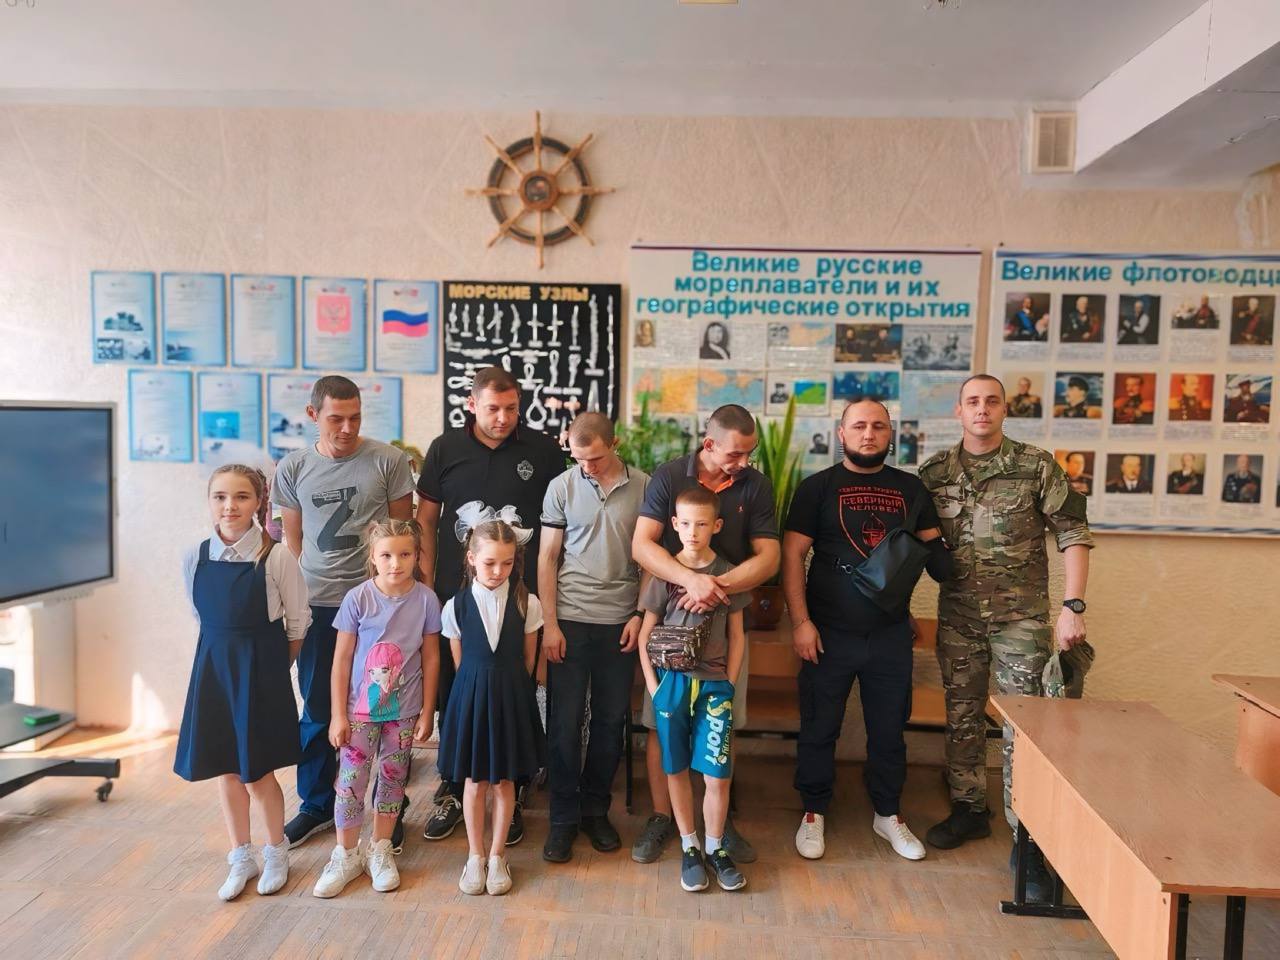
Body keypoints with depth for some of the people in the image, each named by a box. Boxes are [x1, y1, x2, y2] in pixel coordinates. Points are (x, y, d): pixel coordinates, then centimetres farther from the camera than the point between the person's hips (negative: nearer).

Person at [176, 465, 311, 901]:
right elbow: (203, 619, 11)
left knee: (257, 771, 2)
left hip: (262, 668, -4)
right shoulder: (194, 558, -2)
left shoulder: (277, 558, -15)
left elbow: (298, 622, -6)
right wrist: (226, 657, 6)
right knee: (225, 767, 13)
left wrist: (273, 666, 3)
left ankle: (276, 852, 27)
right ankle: (241, 857, 32)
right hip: (213, 665, 4)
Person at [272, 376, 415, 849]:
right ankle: (316, 805, 32)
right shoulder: (293, 468, 4)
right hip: (317, 604, 2)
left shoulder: (388, 460, -4)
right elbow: (292, 539, 12)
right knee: (317, 709, 13)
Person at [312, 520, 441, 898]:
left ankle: (380, 850, 30)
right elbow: (341, 659, -5)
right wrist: (338, 715, -5)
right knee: (351, 780, 3)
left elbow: (431, 658, -1)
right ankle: (346, 854, 23)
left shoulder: (425, 599, -9)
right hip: (360, 709, -1)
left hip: (404, 710, 1)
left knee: (393, 778, 12)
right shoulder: (357, 599, -11)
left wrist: (427, 710, 1)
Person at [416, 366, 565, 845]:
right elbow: (426, 519, 8)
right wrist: (426, 583, 2)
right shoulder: (445, 449, 2)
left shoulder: (544, 451, -2)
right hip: (455, 594, 2)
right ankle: (452, 791, 30)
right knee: (453, 697, 12)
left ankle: (512, 796, 25)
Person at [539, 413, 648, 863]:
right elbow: (547, 558, 1)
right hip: (569, 619, -1)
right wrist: (549, 623, -3)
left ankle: (595, 809, 27)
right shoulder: (562, 487, -1)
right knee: (564, 721, 3)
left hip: (621, 620, 1)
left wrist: (640, 614, -1)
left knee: (611, 720, 10)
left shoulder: (643, 487, 0)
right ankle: (563, 818, 18)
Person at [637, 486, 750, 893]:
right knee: (677, 770, 9)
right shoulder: (663, 574, -2)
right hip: (672, 681, 0)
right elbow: (645, 634, 2)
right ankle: (689, 848, 25)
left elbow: (736, 636, 6)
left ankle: (715, 847, 21)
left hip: (714, 684, 0)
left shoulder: (728, 574, 0)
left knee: (718, 775, 1)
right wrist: (654, 685, -5)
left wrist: (727, 684, 0)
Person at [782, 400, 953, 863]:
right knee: (819, 728, 8)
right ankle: (814, 813, 26)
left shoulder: (910, 488, 7)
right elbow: (792, 556, -7)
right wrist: (800, 621, -13)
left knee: (889, 729, 14)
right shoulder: (818, 487, -3)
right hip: (830, 633, -3)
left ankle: (888, 814, 32)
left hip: (891, 633, 3)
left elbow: (934, 548, 13)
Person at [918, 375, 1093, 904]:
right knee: (962, 717, 13)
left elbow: (1073, 534, -5)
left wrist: (1073, 606, -12)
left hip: (1022, 617, -2)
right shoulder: (934, 472, 3)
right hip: (957, 617, 3)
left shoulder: (1036, 465, -4)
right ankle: (969, 810, 31)